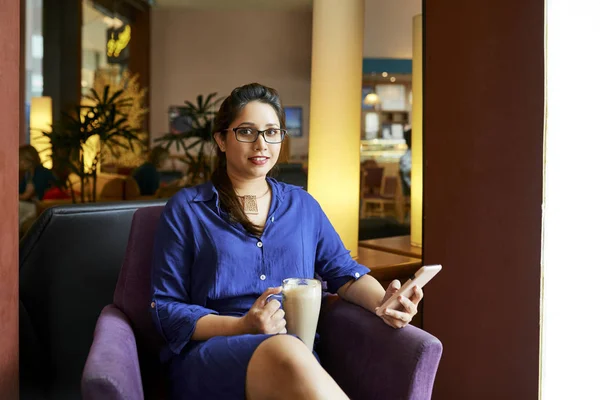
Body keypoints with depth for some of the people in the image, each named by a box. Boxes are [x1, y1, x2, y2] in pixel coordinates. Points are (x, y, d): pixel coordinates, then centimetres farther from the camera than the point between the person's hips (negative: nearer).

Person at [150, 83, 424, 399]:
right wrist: (243, 326, -14)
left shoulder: (302, 205, 18)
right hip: (210, 356, -3)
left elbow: (343, 271, 15)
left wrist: (383, 303, -8)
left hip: (297, 351, 3)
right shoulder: (185, 209, 6)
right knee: (286, 352, -37)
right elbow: (166, 308, 2)